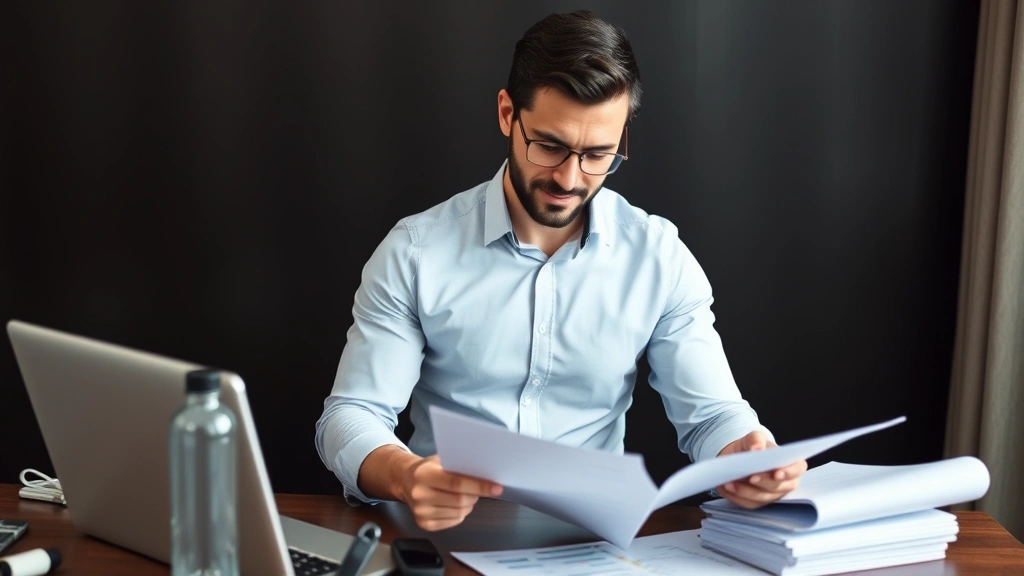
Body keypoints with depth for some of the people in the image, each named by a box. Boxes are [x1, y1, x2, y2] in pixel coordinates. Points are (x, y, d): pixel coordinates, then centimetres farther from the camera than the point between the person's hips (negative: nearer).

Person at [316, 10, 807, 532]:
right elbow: (351, 417, -8)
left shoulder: (659, 257, -1)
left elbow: (710, 413, 1)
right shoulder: (415, 253, -6)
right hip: (445, 529, -1)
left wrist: (746, 458, -24)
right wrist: (406, 477, -31)